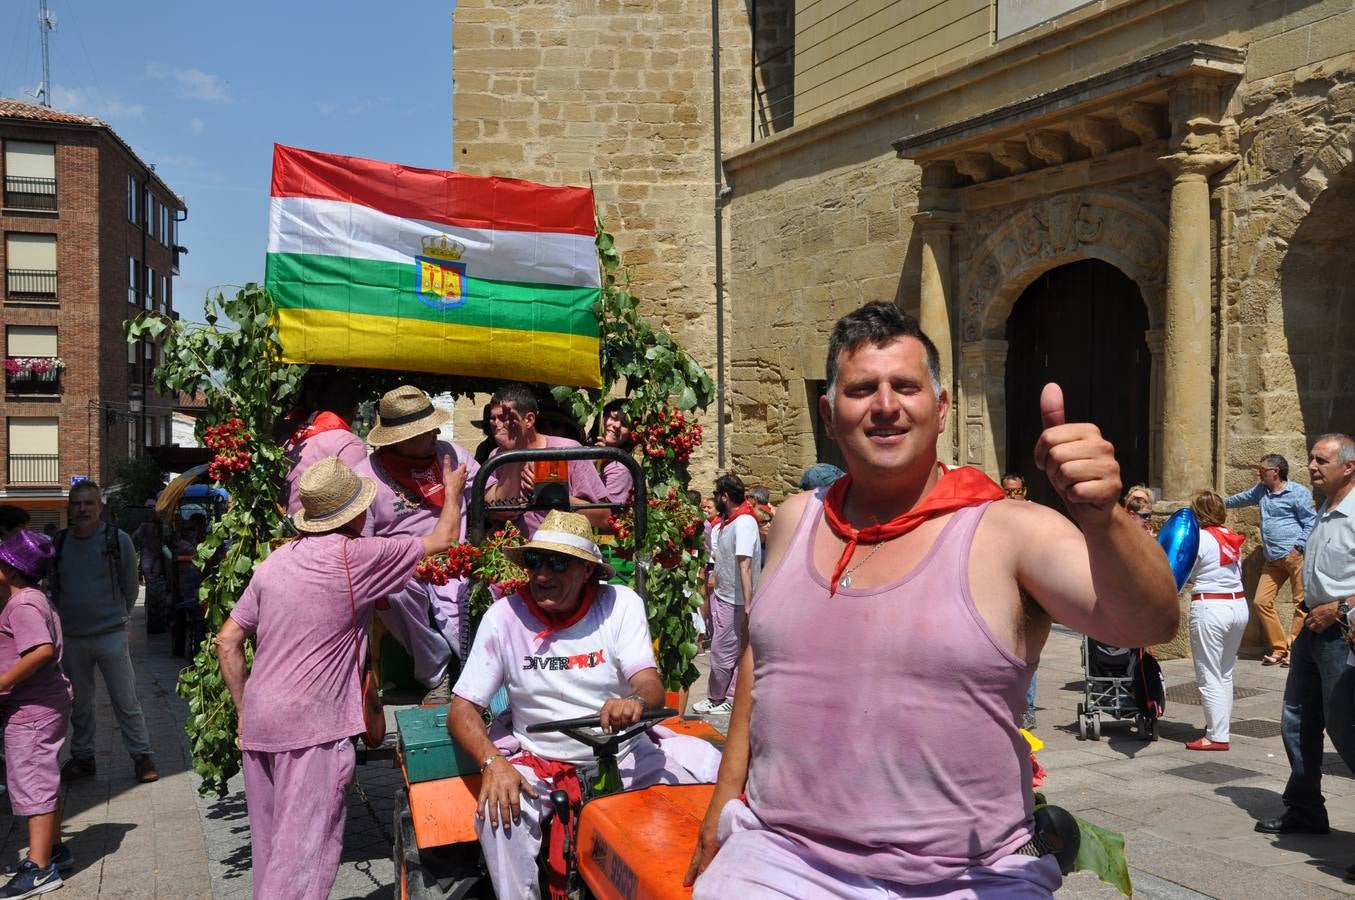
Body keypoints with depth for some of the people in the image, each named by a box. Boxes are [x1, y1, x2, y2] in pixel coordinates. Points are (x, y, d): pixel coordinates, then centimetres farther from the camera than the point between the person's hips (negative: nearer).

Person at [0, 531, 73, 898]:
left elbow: (43, 649, -34)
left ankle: (40, 869, 2)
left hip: (32, 708, -10)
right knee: (41, 779, 20)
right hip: (44, 702, 10)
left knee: (31, 783, -4)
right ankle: (54, 848, 32)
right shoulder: (35, 599, 11)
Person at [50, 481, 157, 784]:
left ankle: (141, 755, 10)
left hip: (111, 635, -3)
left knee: (126, 701, 0)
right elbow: (54, 588, 16)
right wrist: (65, 618, 11)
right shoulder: (58, 543, 4)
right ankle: (82, 757, 27)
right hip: (71, 638, 3)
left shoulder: (118, 540, -4)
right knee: (79, 703, 14)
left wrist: (119, 617, 6)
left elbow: (130, 586, 5)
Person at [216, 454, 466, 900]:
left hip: (258, 721, 7)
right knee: (304, 849, -3)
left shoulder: (273, 563, 10)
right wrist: (453, 490, 21)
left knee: (270, 844, 18)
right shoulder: (358, 556, -9)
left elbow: (227, 642, 12)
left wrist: (244, 710, 19)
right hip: (312, 725, -7)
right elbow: (443, 539, 3)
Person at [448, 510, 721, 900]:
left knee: (714, 766, -21)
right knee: (498, 808, -31)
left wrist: (635, 701, -41)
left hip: (629, 754, 1)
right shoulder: (504, 617, -7)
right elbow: (462, 710, -5)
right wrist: (493, 762, -26)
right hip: (543, 765, 0)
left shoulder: (621, 604, -6)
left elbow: (651, 685, -15)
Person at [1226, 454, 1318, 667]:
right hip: (1272, 560, 8)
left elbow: (1311, 523, -6)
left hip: (1295, 556, -8)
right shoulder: (1261, 490, 18)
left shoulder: (1298, 493, -4)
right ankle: (1279, 649, 8)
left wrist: (1298, 547, -14)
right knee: (1261, 601, 1)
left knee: (1301, 603, -5)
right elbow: (1242, 498, 39)